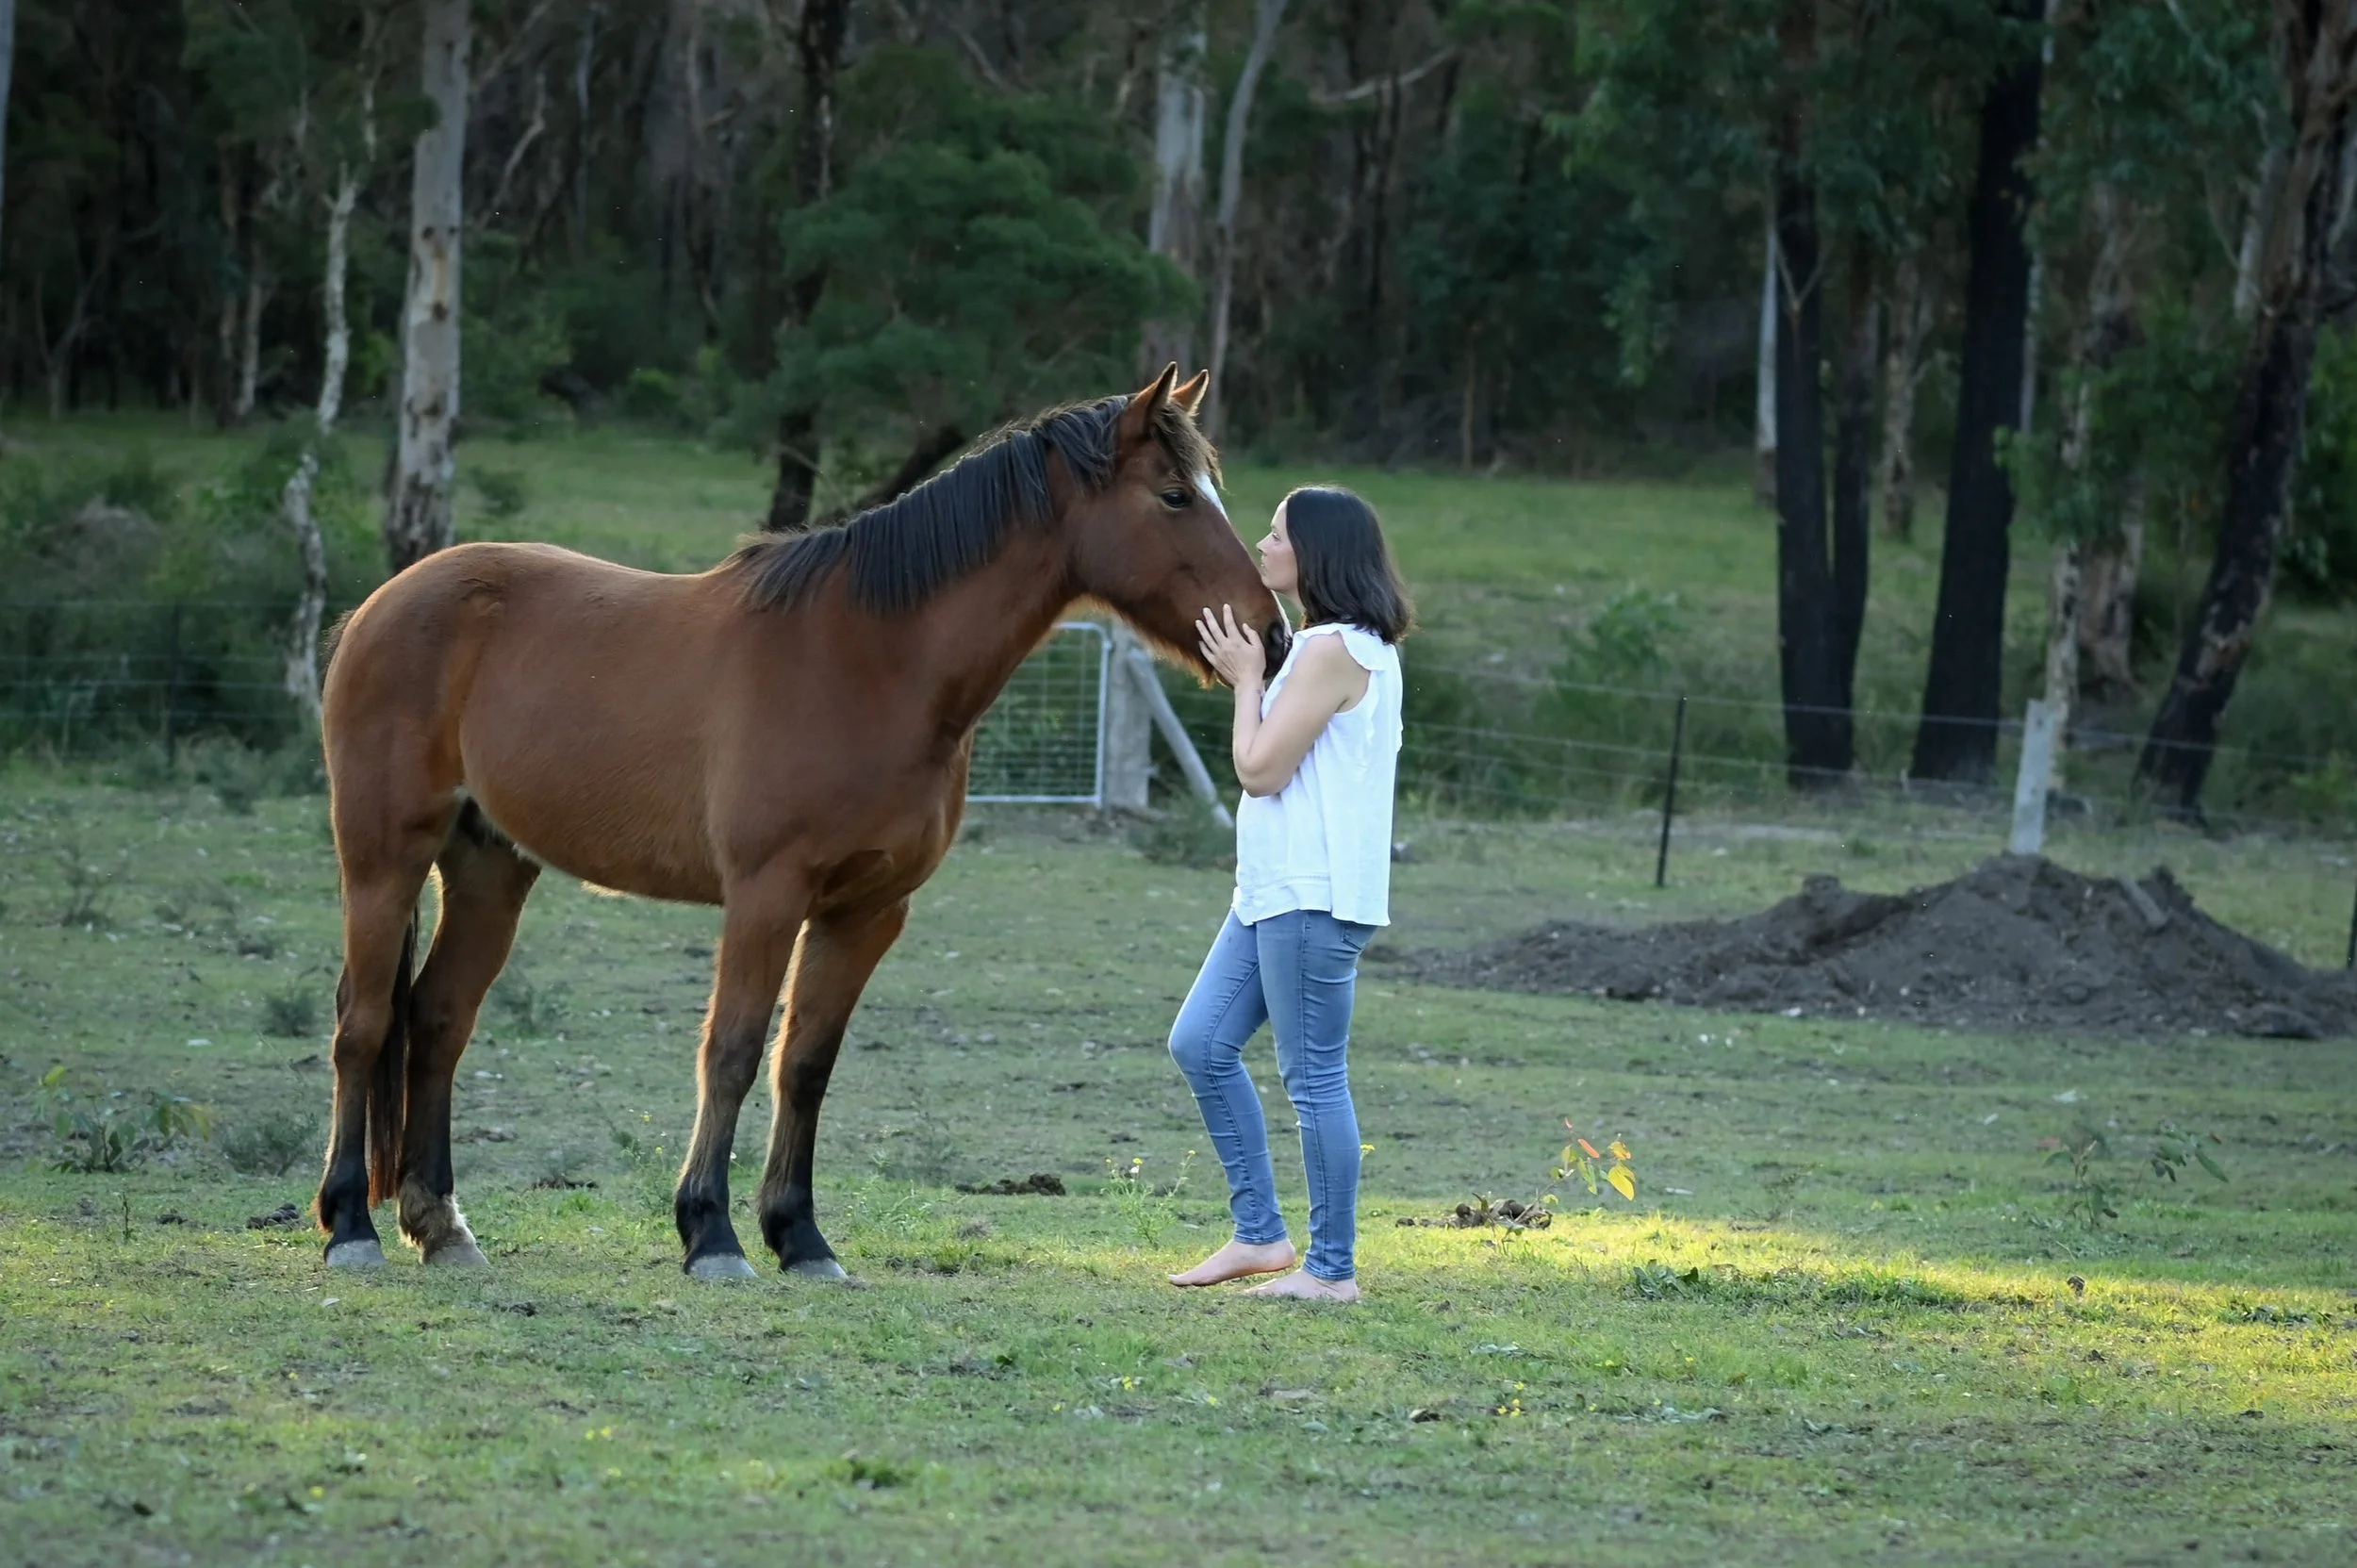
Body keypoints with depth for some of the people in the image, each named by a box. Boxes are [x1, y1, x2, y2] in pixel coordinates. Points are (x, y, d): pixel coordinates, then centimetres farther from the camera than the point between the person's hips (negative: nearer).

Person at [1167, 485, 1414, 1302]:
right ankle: (1260, 1234, 19)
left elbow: (1262, 769, -15)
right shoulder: (1348, 645, 18)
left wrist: (1246, 677, -6)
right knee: (1201, 1045, 13)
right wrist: (1252, 672, 14)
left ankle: (1332, 1268, 2)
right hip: (1274, 892, 11)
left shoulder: (1332, 650, -16)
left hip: (1312, 897, -11)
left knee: (1314, 1078, -5)